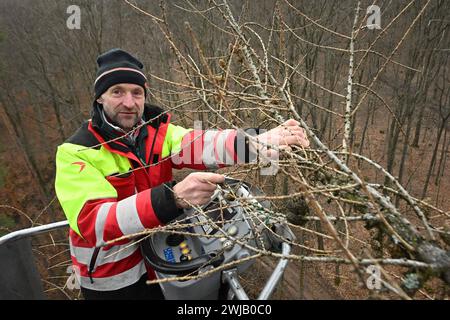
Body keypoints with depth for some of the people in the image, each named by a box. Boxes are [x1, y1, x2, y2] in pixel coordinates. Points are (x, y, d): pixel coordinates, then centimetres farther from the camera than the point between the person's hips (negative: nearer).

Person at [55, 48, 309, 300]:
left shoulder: (158, 131, -8)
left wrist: (264, 140, -46)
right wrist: (173, 198, -48)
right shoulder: (76, 153, -19)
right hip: (111, 279, -3)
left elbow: (198, 145, -28)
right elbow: (91, 221, -33)